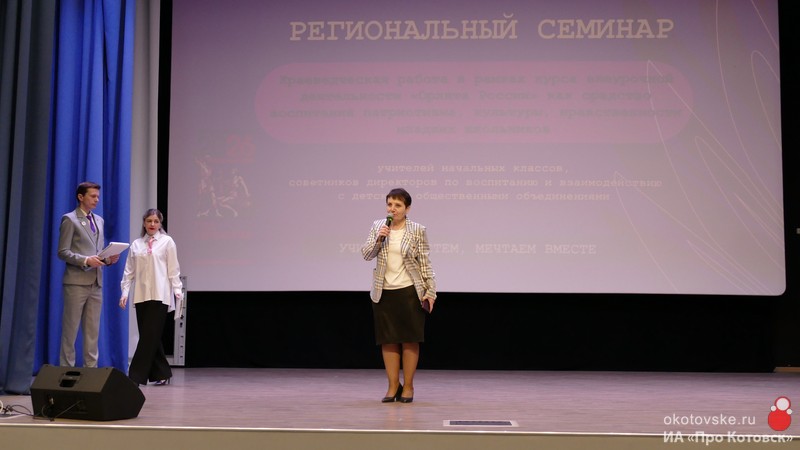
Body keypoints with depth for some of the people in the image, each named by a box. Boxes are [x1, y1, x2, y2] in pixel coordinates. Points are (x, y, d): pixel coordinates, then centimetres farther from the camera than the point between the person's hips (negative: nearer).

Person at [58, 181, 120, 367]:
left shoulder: (99, 220, 17)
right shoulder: (70, 219, -3)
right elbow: (63, 252, -8)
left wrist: (108, 258, 0)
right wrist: (85, 260, -20)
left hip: (96, 282, 6)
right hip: (76, 282, -6)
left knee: (93, 331, 7)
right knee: (70, 330, -1)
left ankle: (91, 369, 11)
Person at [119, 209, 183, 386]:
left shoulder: (167, 242, 3)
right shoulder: (136, 244, 13)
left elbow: (173, 269, 1)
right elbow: (129, 271, 12)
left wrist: (177, 290, -6)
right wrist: (124, 292, 4)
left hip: (160, 295, -4)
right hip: (141, 295, 4)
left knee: (149, 336, -8)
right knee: (149, 337, 6)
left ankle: (136, 376, -8)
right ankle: (162, 374, 16)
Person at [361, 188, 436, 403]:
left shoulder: (417, 230, -4)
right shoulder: (378, 226, 5)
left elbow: (425, 262, -3)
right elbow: (366, 254, 0)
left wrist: (430, 290, -6)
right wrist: (378, 238, -17)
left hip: (410, 292, -3)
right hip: (383, 292, 3)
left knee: (409, 339, 2)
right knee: (388, 340, 5)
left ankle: (408, 386, 13)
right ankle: (393, 386, 15)